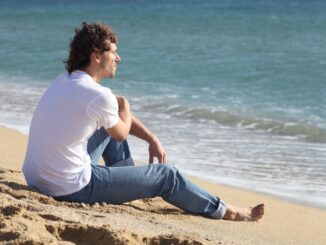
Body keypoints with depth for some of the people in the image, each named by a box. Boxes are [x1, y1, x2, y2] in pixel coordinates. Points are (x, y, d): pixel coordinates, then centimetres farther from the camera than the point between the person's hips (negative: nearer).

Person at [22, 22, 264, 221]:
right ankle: (228, 213, 20)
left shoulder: (64, 81, 7)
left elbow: (116, 116, 19)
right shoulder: (99, 96, -21)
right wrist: (124, 106, 19)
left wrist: (152, 139, 16)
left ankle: (133, 184, 40)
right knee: (165, 175, 5)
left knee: (109, 121, 25)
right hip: (72, 189, -8)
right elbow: (122, 133, 1)